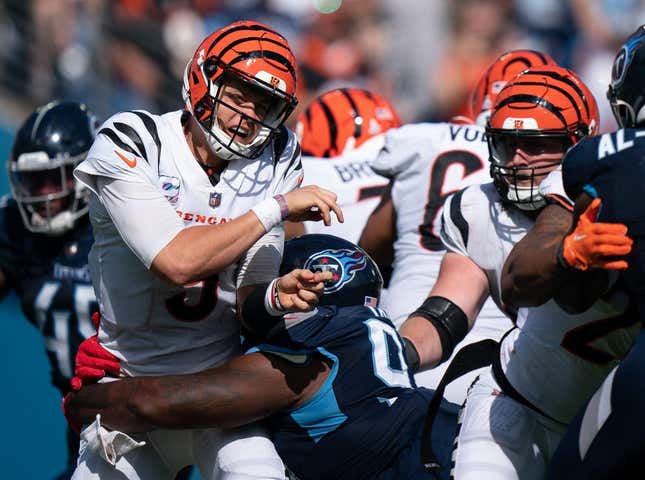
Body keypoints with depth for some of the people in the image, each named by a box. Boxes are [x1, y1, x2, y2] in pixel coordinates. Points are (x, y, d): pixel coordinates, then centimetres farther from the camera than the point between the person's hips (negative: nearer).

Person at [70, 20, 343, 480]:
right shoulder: (130, 145, -13)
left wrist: (274, 295, -27)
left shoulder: (274, 164, -2)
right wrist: (278, 208, -23)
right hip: (130, 380, -1)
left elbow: (246, 300, -3)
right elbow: (177, 262, -26)